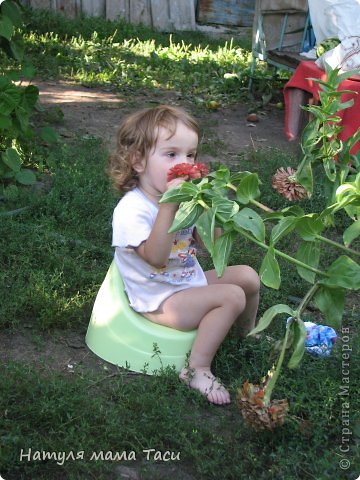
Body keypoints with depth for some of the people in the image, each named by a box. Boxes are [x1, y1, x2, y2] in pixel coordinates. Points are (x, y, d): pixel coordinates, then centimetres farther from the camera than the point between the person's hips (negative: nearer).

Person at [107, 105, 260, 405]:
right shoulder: (131, 209, -24)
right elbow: (156, 257, -38)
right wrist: (169, 204, -42)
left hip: (191, 281, 9)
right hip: (160, 300, -8)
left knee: (248, 276, 5)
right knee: (232, 296, -21)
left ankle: (248, 335, 33)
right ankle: (198, 369, -13)